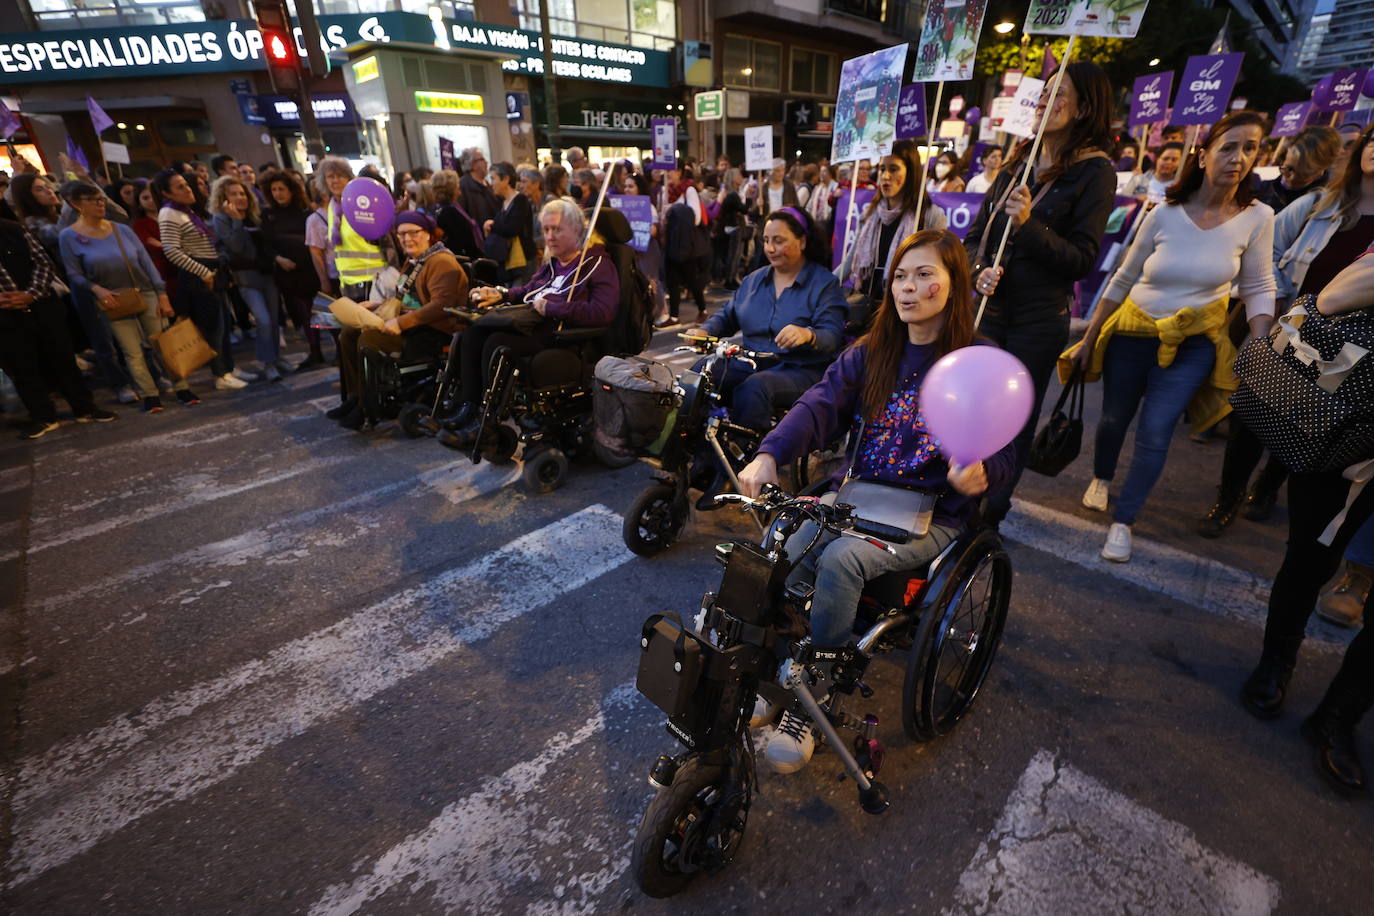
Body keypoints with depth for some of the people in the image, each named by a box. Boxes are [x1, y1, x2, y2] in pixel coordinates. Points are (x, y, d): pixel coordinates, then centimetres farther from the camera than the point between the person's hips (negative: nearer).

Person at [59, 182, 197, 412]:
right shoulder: (69, 236, -1)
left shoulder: (122, 229, 5)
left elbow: (147, 262, 4)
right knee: (132, 353, -2)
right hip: (115, 301, -2)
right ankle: (150, 396, 2)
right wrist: (96, 288, -20)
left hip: (146, 294, 2)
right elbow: (74, 274, -1)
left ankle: (181, 389, 5)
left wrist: (162, 295, -3)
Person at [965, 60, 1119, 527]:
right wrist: (979, 270, -10)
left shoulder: (1095, 171, -4)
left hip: (1039, 317, -4)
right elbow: (975, 233, 11)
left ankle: (990, 512, 22)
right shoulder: (1019, 162, 12)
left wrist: (1028, 225, -23)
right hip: (988, 306, 5)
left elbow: (1082, 259, -11)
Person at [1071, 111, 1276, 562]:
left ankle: (1123, 521, 8)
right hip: (1133, 334, 0)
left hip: (1194, 344, 0)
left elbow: (1259, 288, 2)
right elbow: (1123, 280, -1)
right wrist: (1088, 339, 1)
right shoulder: (1164, 214, -8)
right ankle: (1100, 478, 41)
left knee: (1155, 432, -7)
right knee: (1114, 418, 11)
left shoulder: (1258, 217, -5)